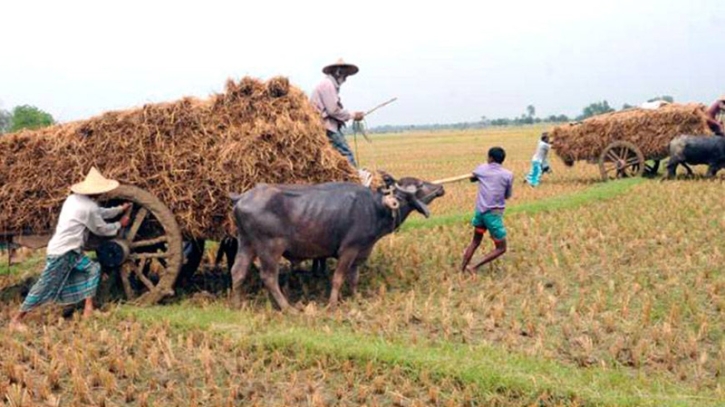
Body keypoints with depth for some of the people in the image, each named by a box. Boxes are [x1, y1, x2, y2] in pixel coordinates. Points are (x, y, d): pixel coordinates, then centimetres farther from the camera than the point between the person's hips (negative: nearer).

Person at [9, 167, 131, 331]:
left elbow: (100, 213, 22)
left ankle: (88, 311, 13)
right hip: (61, 252, -10)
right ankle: (16, 320, 1)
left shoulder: (75, 199, 9)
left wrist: (120, 209, 27)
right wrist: (120, 224, 11)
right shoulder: (87, 207, -18)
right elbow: (101, 229, -5)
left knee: (93, 269, 11)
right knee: (46, 286, -6)